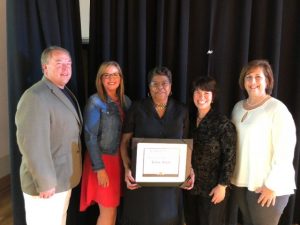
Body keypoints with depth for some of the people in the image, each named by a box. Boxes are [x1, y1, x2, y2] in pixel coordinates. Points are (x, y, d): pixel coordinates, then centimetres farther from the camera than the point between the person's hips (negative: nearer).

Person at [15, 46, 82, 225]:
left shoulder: (66, 93, 10)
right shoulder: (35, 97, -20)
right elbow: (33, 145, -24)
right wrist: (45, 182, -21)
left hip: (65, 178, 9)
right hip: (48, 182, -9)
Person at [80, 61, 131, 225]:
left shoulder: (126, 101, 6)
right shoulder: (95, 101, -10)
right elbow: (90, 137, -13)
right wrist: (99, 168, -16)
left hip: (120, 159, 5)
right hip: (103, 160, -5)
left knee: (113, 207, 13)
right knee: (108, 211, 4)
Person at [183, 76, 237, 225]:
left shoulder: (223, 123, -13)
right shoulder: (189, 119, 2)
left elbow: (229, 157, -13)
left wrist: (222, 185, -15)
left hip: (212, 188, -5)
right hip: (190, 186, 5)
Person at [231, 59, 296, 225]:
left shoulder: (277, 108, -12)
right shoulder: (238, 107, 7)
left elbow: (284, 151, -16)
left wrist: (272, 185, -15)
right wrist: (231, 174, 9)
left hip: (267, 185, -6)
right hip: (240, 181, 6)